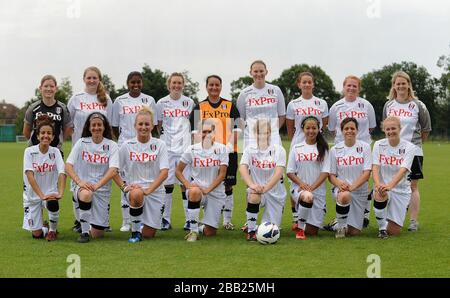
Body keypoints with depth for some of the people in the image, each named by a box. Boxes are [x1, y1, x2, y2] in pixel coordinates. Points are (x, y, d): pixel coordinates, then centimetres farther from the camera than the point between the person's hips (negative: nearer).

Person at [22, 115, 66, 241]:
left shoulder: (55, 152, -5)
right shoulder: (29, 151, -10)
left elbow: (62, 173, -17)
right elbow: (29, 175, -22)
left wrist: (60, 193, -35)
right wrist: (42, 195, -34)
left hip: (50, 192, 0)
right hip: (33, 194, 0)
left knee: (53, 204, -37)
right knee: (36, 234, -4)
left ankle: (52, 229, -6)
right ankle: (45, 229, 35)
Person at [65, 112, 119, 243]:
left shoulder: (111, 146, -2)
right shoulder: (81, 143, 0)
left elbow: (113, 170, -15)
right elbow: (68, 166, -8)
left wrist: (96, 185, -31)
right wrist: (79, 182, -27)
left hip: (102, 190, 1)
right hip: (82, 187, -1)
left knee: (97, 234, 0)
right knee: (86, 194, -40)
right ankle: (84, 231, -21)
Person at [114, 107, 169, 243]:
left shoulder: (159, 145, 0)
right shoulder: (127, 145, 3)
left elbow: (164, 172, -9)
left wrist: (148, 190, -20)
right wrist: (124, 186, -10)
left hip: (155, 191, 1)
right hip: (134, 188, -1)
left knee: (149, 234, -2)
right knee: (136, 194, -40)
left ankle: (141, 226, 37)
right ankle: (135, 230, -16)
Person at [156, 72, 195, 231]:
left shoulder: (189, 102, 7)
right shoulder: (161, 103, 6)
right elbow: (158, 125, 15)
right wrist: (162, 136, 5)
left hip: (185, 147, 0)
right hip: (167, 147, 0)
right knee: (167, 183, 0)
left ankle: (189, 219, 5)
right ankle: (165, 219, 7)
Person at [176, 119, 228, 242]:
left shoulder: (221, 149, -3)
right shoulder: (192, 149, -1)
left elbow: (222, 175, -8)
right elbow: (178, 171, 3)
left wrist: (208, 189, -19)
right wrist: (187, 184, -14)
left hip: (215, 192, 1)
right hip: (197, 187, -1)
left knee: (210, 233, -1)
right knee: (194, 192, -41)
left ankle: (201, 228, 39)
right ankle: (193, 231, -25)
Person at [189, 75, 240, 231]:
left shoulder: (230, 106, 7)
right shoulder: (199, 108, 7)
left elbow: (236, 129, 3)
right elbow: (195, 131, 4)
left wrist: (230, 145, -11)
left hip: (228, 152, 0)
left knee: (228, 187, 2)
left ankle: (227, 220, 10)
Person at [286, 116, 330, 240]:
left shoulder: (323, 148, 3)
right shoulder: (296, 148, 6)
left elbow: (325, 172, -3)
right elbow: (290, 172, 4)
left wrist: (312, 187, -17)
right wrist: (301, 183, -14)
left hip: (318, 190, 1)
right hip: (298, 188, -1)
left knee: (312, 232, -1)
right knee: (307, 197, -39)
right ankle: (300, 227, -16)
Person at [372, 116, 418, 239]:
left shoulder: (409, 147, -8)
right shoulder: (378, 145, 0)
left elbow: (403, 170, -22)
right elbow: (375, 167, -10)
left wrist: (390, 185, -40)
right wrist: (378, 184, -32)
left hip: (401, 189, 0)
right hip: (383, 186, 0)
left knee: (394, 231, -3)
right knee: (380, 194, -39)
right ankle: (382, 227, -15)